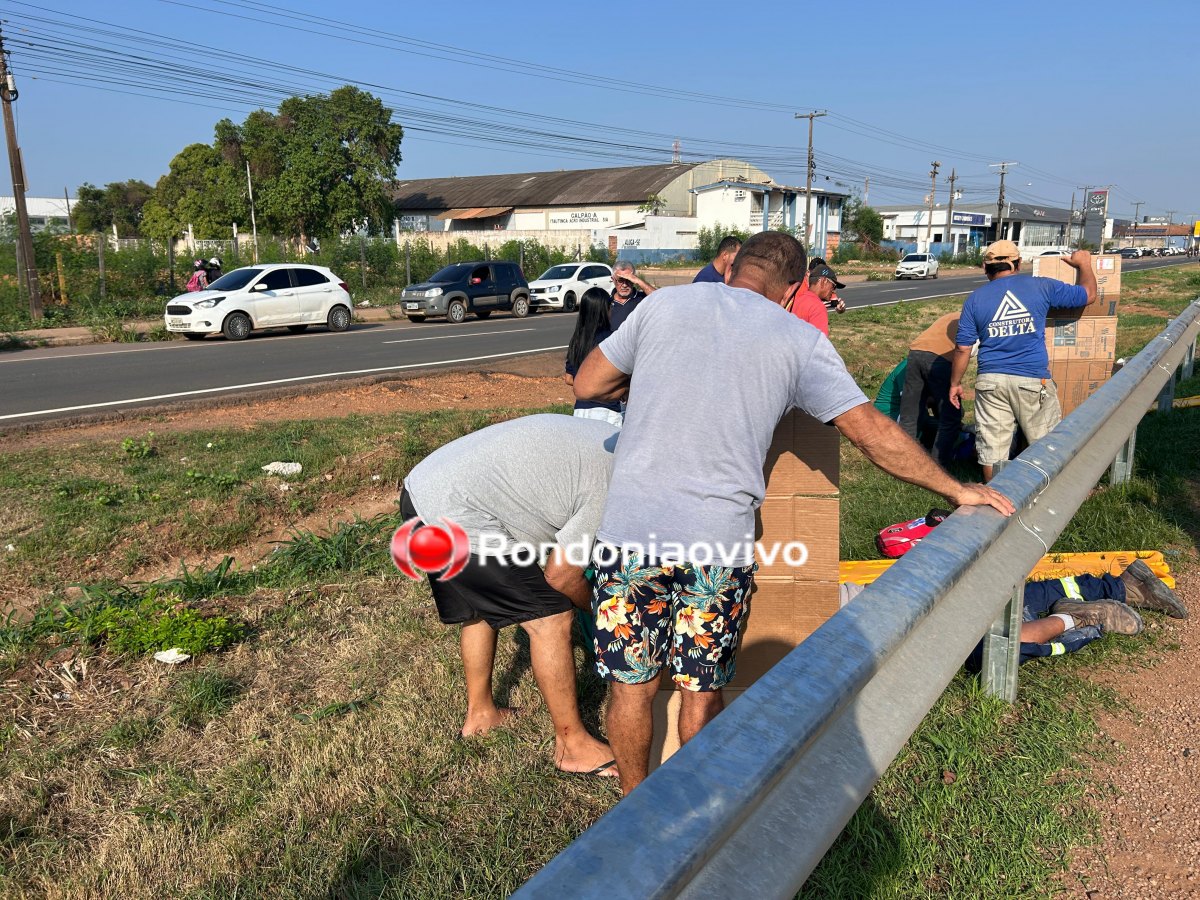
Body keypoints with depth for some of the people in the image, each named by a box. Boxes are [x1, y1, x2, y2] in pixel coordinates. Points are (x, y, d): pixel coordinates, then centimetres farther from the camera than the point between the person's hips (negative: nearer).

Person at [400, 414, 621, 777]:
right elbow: (560, 576, -6)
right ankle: (572, 745, 11)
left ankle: (480, 713, 42)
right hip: (456, 516, -10)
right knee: (550, 619, -2)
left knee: (479, 607, 26)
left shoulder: (612, 440, 12)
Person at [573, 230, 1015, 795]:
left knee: (631, 683, 16)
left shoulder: (665, 304, 8)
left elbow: (586, 386, 12)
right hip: (720, 542, 0)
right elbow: (873, 434, 2)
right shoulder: (800, 341, 5)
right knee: (701, 689, 18)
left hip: (631, 530, 1)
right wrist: (955, 490, 13)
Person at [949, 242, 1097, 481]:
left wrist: (955, 383, 13)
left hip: (990, 381, 1)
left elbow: (963, 348, 3)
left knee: (991, 448, 8)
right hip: (1033, 380, -1)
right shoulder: (1042, 287, 3)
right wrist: (1084, 264, 35)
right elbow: (1088, 294, 17)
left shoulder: (975, 298, 5)